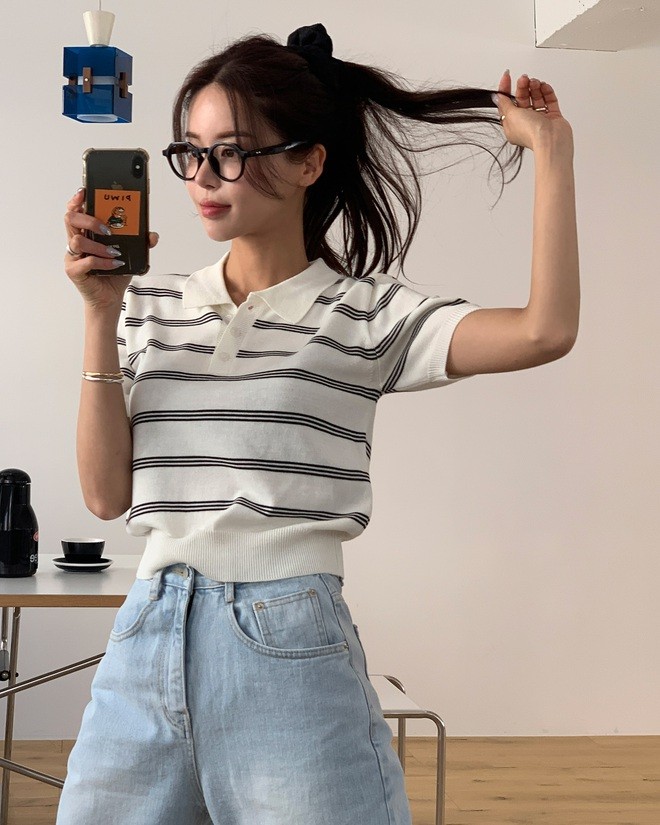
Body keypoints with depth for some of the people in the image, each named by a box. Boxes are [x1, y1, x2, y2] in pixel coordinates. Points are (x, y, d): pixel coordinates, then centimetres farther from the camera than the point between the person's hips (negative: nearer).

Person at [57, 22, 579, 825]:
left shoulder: (364, 314, -1)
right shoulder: (150, 306, 9)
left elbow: (544, 332, -16)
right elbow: (107, 492, 2)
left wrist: (550, 150, -9)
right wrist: (101, 315, -3)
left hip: (288, 642, -3)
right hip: (147, 637, 4)